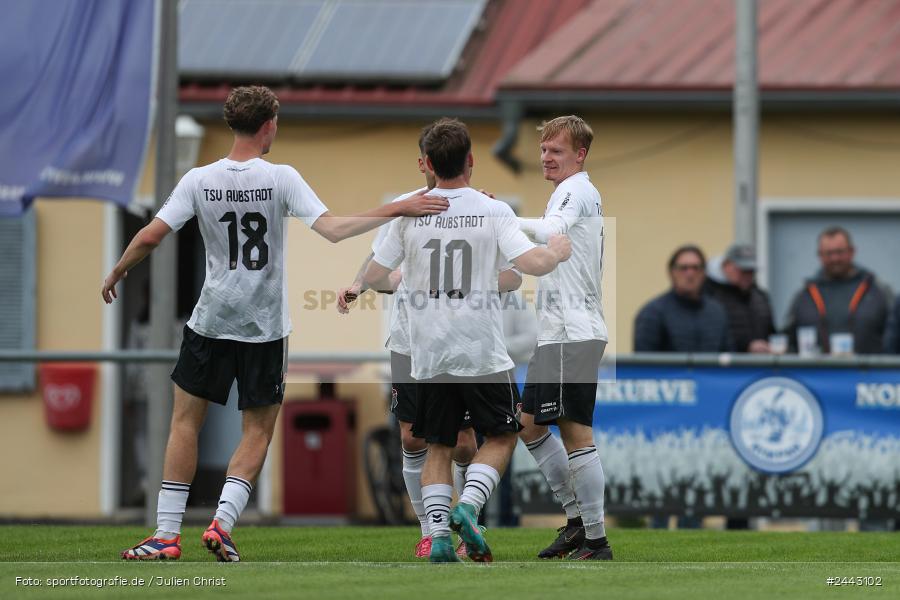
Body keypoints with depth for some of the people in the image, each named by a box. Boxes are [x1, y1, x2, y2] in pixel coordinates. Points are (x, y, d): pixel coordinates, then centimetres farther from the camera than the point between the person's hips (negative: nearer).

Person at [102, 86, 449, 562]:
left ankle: (167, 534, 4)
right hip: (264, 327, -1)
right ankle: (222, 523, -7)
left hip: (210, 322, 1)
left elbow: (150, 237, -7)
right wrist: (397, 209, -12)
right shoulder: (281, 179, -10)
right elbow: (333, 230, -17)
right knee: (258, 431, 10)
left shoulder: (199, 181, -5)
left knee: (185, 421, 9)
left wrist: (114, 276, 10)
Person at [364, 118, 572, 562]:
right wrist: (557, 252, 6)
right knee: (500, 437, 13)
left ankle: (438, 533, -1)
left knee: (438, 447, 13)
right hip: (482, 353, -2)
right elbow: (532, 264, -15)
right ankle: (468, 507, -8)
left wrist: (398, 282, 27)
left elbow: (373, 278, 5)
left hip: (428, 355, 2)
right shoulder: (492, 211, -8)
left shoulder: (409, 213, 0)